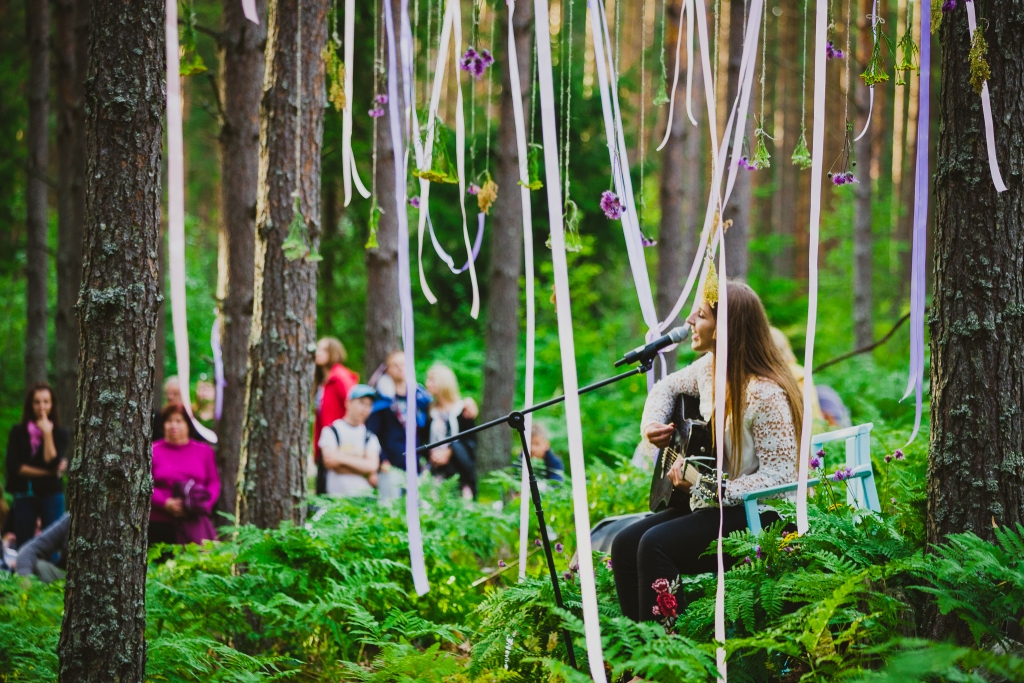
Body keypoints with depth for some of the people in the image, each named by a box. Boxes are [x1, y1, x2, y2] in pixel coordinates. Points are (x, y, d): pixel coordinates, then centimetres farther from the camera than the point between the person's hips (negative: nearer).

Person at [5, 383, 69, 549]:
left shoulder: (61, 434, 2)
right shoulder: (18, 432, 3)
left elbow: (53, 463, -13)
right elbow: (13, 467, -7)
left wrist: (47, 433, -11)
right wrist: (48, 472, -10)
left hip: (51, 496, -1)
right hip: (24, 496, 1)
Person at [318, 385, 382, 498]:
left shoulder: (370, 436, 15)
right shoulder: (331, 431, 7)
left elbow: (372, 466, 1)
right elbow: (330, 462, -5)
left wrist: (342, 458, -6)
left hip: (365, 494, 3)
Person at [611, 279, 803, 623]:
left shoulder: (765, 394, -22)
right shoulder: (710, 368, 4)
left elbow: (779, 476, -24)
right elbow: (667, 387, 25)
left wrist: (715, 489, -33)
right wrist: (651, 425, 5)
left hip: (757, 516, -9)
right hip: (709, 505, 9)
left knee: (655, 544, -26)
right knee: (625, 544, -5)